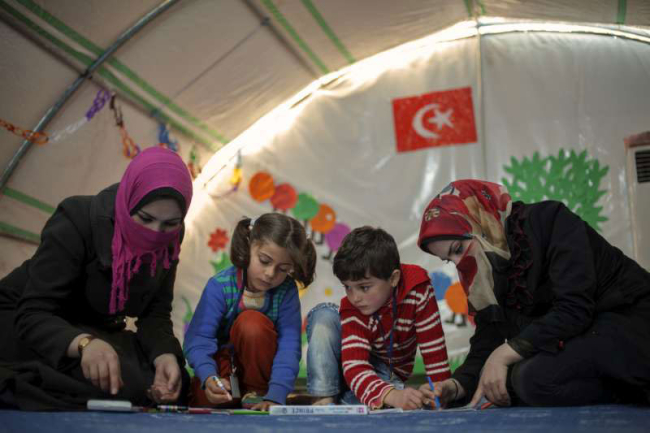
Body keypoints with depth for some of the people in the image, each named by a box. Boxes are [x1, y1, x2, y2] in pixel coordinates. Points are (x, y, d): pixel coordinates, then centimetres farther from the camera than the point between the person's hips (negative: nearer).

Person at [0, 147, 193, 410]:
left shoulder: (168, 240, -10)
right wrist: (85, 343, -52)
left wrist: (165, 356, -32)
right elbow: (33, 313, -31)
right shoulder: (78, 221, -27)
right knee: (126, 384, -29)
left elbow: (156, 313, -10)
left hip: (95, 331, 7)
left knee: (170, 379, -11)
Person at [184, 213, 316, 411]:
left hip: (260, 366, 0)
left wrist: (275, 396, -42)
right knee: (205, 398, -32)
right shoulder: (220, 286, -21)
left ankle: (257, 392, -13)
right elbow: (198, 339, -28)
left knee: (252, 322, -29)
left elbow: (289, 346, -27)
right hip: (223, 365, 0)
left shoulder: (287, 291, -18)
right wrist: (208, 377, -48)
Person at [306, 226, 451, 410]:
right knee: (324, 314, -30)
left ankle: (342, 398, -14)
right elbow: (355, 367, -39)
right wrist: (392, 396, -56)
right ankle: (324, 398, -26)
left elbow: (433, 346, -22)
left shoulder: (418, 290, -27)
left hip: (387, 374, 1)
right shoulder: (351, 310, -28)